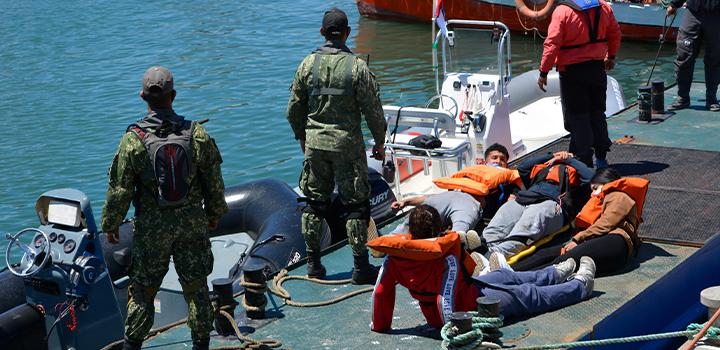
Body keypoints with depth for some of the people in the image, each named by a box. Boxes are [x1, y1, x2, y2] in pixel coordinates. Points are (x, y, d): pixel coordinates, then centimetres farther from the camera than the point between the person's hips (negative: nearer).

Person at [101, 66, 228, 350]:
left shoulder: (133, 139, -13)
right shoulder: (197, 134, -7)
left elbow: (119, 190, -9)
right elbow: (214, 182, 1)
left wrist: (110, 225, 4)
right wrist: (215, 212, 17)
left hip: (151, 228, -1)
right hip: (193, 224, 2)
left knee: (142, 289, 11)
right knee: (196, 286, 12)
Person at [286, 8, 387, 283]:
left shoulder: (308, 64, -1)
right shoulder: (358, 67, -11)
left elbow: (294, 109, 6)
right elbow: (373, 111, -8)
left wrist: (302, 137, 22)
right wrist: (380, 143, 6)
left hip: (315, 144, 3)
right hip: (348, 144, -3)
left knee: (314, 202, 14)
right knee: (355, 205, 4)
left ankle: (314, 264, 20)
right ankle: (361, 268, 7)